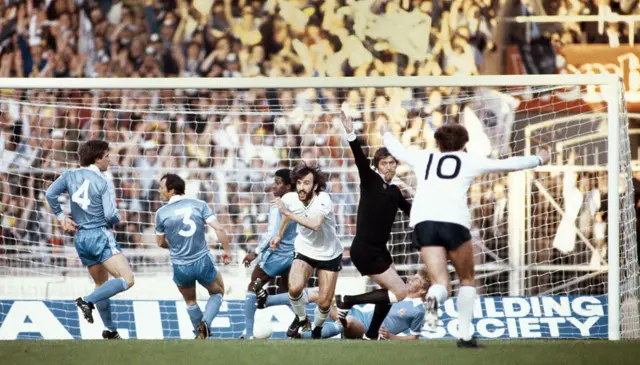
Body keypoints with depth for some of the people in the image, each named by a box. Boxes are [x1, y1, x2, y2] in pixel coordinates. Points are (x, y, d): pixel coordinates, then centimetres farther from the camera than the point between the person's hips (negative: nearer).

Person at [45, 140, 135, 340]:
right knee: (127, 279, -13)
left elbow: (50, 194, 0)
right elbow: (110, 215, -16)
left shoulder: (70, 175, 4)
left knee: (102, 284, 20)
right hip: (100, 235, -7)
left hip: (80, 238, 8)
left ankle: (111, 330, 21)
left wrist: (61, 216, 11)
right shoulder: (104, 182, -11)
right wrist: (118, 219, 7)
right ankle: (88, 301, -23)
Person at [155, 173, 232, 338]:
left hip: (181, 268, 1)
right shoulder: (199, 205, -5)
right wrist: (227, 250, 1)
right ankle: (205, 322, 1)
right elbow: (219, 228, -12)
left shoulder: (162, 213, -5)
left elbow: (161, 243, 8)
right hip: (203, 262, -1)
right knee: (218, 293, 24)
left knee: (190, 301, 27)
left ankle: (201, 334, 34)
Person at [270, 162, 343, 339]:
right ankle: (301, 319, 7)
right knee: (294, 288, -24)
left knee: (324, 303, -1)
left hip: (329, 254, -2)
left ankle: (317, 328, 33)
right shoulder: (290, 199, -15)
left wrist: (287, 212, -45)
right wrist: (279, 235, 23)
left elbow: (315, 224, -48)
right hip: (304, 251, 2)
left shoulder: (323, 200, -30)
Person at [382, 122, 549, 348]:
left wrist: (386, 134, 65)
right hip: (454, 221, -2)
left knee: (440, 283, -2)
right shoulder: (469, 161, 17)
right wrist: (539, 159, 42)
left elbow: (398, 150, 43)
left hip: (423, 222, 2)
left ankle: (434, 298, -39)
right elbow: (509, 164, 25)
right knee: (467, 279, 18)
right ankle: (465, 335, 11)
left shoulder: (423, 158, 24)